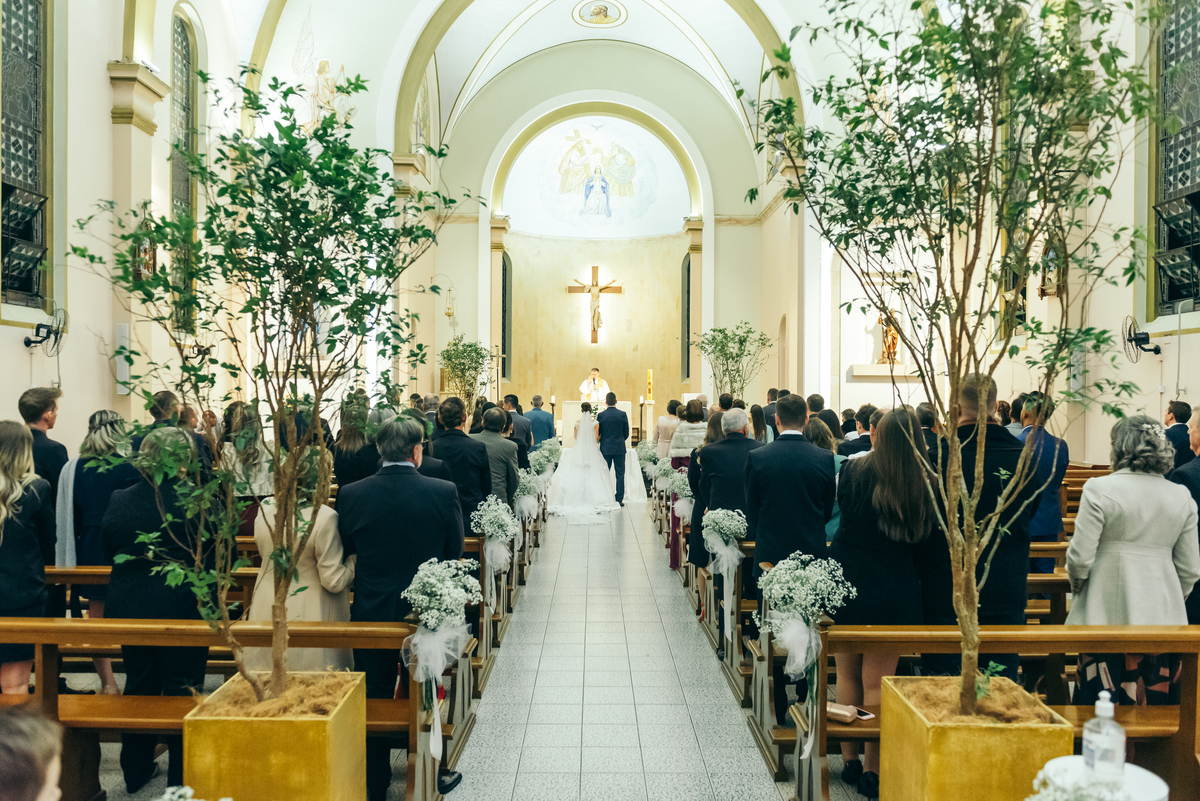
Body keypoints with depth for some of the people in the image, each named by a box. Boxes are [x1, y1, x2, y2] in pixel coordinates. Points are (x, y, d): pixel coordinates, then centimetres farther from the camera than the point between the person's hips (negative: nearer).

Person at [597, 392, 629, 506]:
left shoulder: (600, 415, -6)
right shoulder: (623, 415, -5)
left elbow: (597, 433, 2)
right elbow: (626, 433, 2)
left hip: (605, 449, 0)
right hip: (619, 449, 0)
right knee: (620, 474, 5)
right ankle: (619, 500, 3)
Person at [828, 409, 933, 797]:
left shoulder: (854, 470, -11)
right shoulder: (924, 483, -13)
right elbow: (924, 534, 0)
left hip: (845, 585, 1)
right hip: (894, 593, -1)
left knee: (847, 674, 17)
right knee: (877, 682, 9)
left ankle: (850, 759, 29)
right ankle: (872, 770, 19)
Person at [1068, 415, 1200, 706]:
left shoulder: (1100, 489, -11)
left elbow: (1080, 557, -10)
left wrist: (1077, 586, 10)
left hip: (1107, 616, -4)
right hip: (1162, 618, 4)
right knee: (1156, 701, 13)